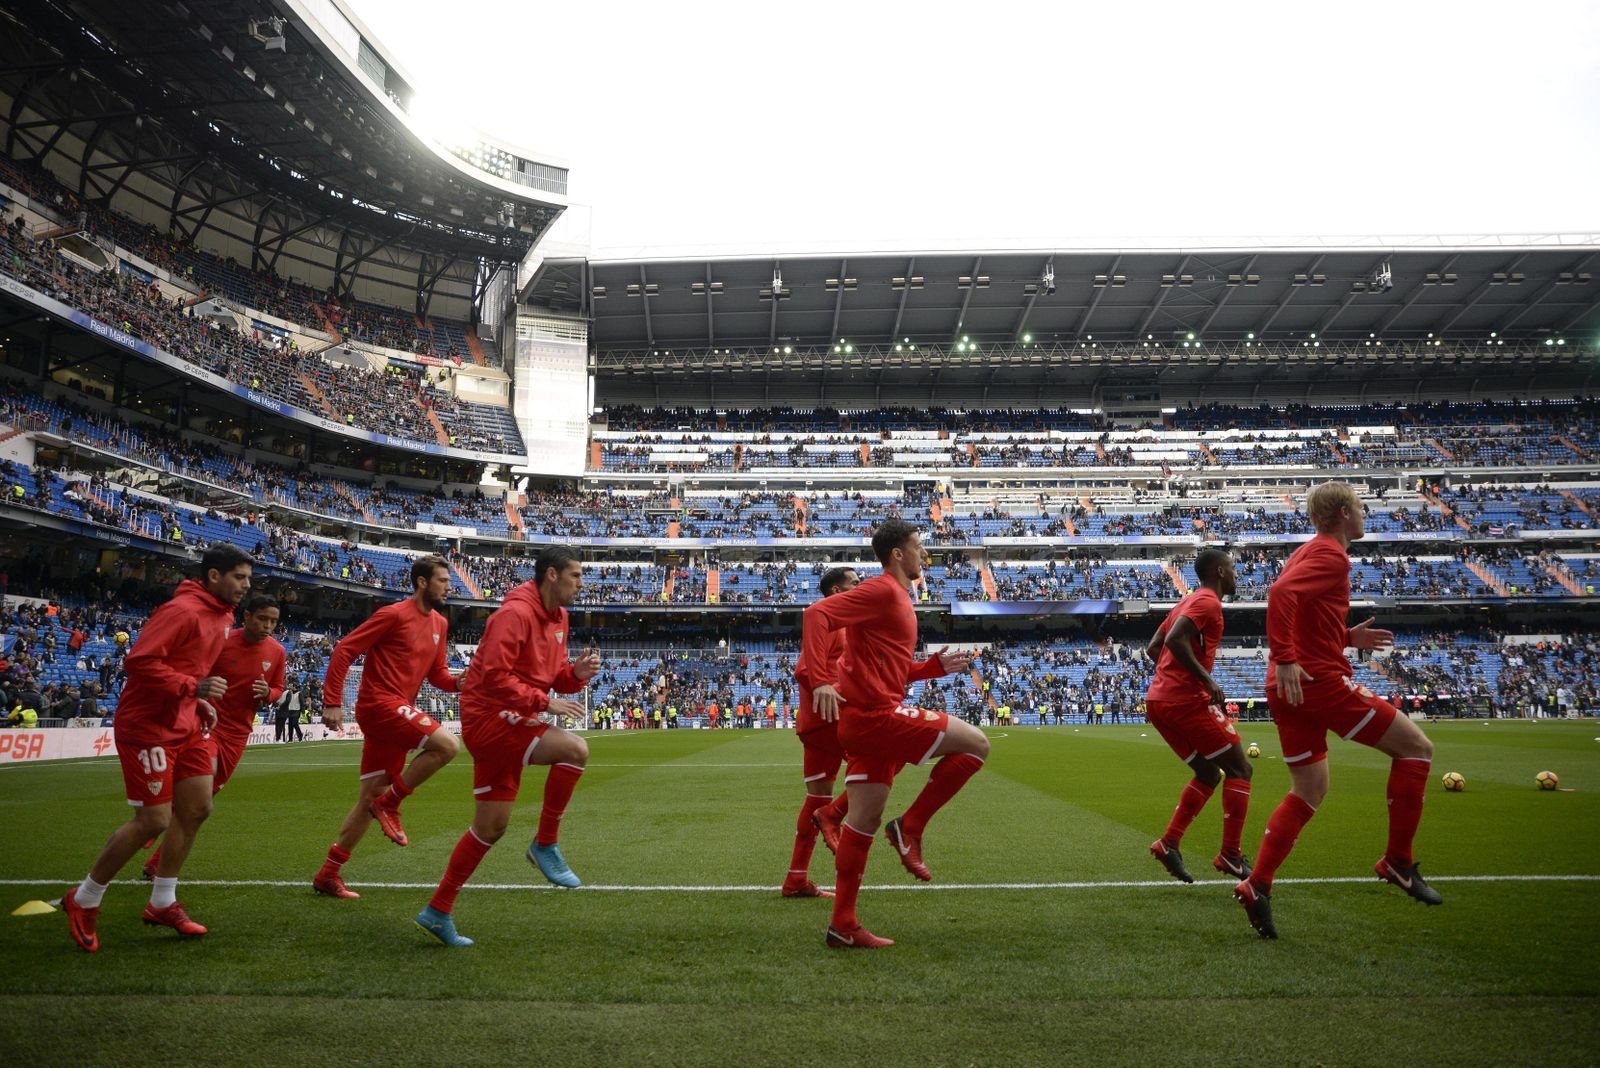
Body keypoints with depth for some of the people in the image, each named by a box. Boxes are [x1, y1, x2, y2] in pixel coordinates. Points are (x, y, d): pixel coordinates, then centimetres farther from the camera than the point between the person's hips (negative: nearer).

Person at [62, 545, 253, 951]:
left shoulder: (222, 618, 10)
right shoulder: (182, 610, -20)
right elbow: (139, 660, -27)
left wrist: (202, 704, 11)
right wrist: (193, 688, -30)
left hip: (185, 727, 9)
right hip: (148, 729, -9)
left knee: (197, 808, 9)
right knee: (153, 821, -5)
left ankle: (162, 903, 23)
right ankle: (83, 900, 17)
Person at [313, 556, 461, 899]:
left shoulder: (439, 624, 13)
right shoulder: (394, 614, -10)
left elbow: (438, 674, 16)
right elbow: (344, 650, -10)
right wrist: (332, 702, -15)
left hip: (397, 710, 8)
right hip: (380, 703, -8)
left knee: (371, 798, 12)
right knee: (447, 745, -23)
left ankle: (328, 874, 23)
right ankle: (390, 803, -7)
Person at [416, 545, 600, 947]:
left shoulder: (558, 618, 11)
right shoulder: (515, 613, -18)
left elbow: (554, 676, 15)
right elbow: (494, 676, -24)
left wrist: (578, 672, -5)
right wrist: (544, 703, -25)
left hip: (513, 723, 10)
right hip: (490, 716, -10)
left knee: (491, 827, 14)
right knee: (575, 748, -28)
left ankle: (438, 912, 27)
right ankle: (546, 845, -11)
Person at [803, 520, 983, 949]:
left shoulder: (897, 598, 21)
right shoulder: (882, 591, -10)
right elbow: (816, 614, -21)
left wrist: (937, 666, 22)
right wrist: (823, 680, -30)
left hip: (867, 719, 10)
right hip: (875, 715, -10)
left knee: (864, 821, 11)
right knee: (975, 744, -6)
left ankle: (843, 926, 15)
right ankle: (910, 826, -2)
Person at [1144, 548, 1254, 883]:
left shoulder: (1188, 602, 22)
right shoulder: (1208, 602, -8)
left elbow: (1153, 648, 22)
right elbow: (1175, 640, -23)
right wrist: (1207, 679, -19)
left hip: (1158, 700, 9)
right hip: (1187, 701, -9)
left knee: (1209, 773, 18)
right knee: (1239, 769, 2)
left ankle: (1169, 844, 7)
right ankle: (1230, 856, 1)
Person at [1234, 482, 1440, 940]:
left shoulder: (1308, 552, 22)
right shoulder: (1331, 556, -8)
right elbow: (1281, 593, -26)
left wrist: (1348, 637, 21)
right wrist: (1286, 660, -28)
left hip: (1289, 690, 10)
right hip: (1320, 680, -10)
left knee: (1309, 791, 14)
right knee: (1416, 748, 5)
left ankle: (1257, 886, 7)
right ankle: (1398, 861, 8)